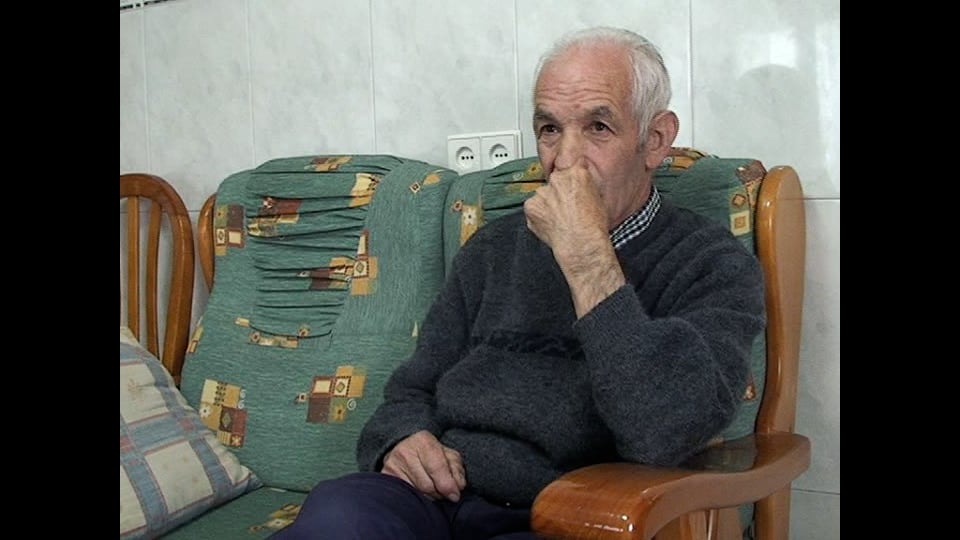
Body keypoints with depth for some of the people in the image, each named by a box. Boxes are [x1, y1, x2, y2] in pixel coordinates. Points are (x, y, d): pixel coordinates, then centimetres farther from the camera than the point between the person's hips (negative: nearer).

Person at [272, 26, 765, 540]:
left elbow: (665, 432, -21)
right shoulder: (495, 246, 14)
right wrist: (402, 439, -5)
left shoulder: (716, 267, -3)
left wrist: (586, 255, -17)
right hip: (436, 499, 3)